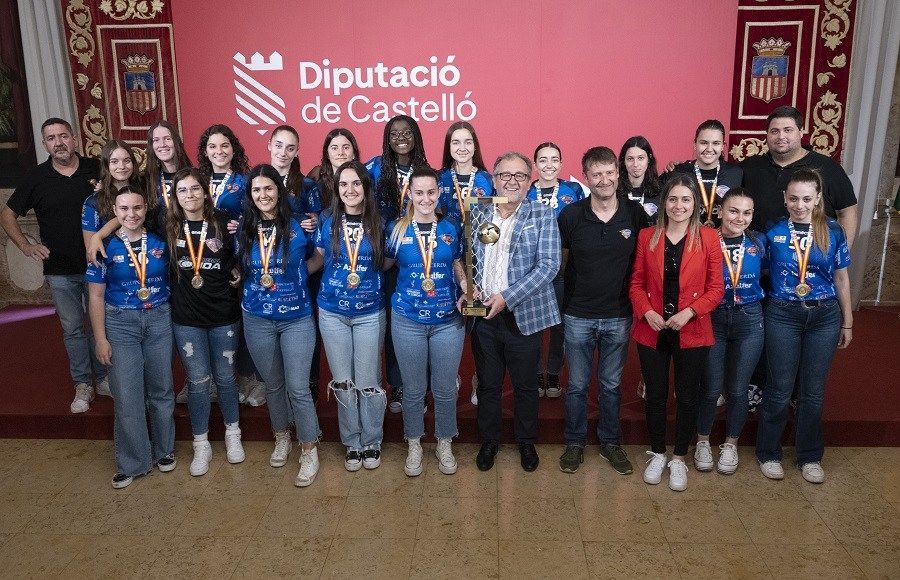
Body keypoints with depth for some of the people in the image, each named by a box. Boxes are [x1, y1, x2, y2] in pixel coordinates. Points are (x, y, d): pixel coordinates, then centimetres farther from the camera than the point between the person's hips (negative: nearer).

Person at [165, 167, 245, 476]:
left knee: (225, 378, 13)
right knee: (198, 381, 6)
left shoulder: (223, 222, -3)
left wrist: (238, 275, -8)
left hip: (224, 314, 0)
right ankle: (201, 445, 23)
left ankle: (232, 434, 33)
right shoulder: (168, 227, -1)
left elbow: (239, 259, 7)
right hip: (186, 318, 0)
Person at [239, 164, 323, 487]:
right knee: (272, 385, 17)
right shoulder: (244, 228, 0)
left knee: (298, 388, -3)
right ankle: (282, 437, 38)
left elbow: (318, 258, 7)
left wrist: (296, 276, -3)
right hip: (257, 319, 3)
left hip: (296, 318, -3)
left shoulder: (299, 226, -8)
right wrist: (258, 280, -1)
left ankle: (309, 451, 14)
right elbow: (241, 268, 14)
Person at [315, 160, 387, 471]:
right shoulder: (328, 223, 0)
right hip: (332, 312, 1)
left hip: (370, 313, -1)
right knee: (342, 383, 10)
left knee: (368, 383, 5)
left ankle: (372, 442, 25)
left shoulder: (378, 224, -2)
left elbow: (386, 262, 7)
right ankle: (351, 443, 27)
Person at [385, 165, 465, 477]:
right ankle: (414, 445, 31)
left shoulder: (450, 228, 1)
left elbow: (458, 267, 9)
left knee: (445, 388, 11)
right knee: (413, 389, 12)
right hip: (407, 320, -1)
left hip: (448, 320, 1)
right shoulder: (397, 229, -2)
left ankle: (445, 444, 31)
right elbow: (383, 264, 8)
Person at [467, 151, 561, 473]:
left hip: (522, 314, -2)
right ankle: (489, 440, 34)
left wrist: (506, 297, -19)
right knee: (487, 384, 15)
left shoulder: (542, 215, -4)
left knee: (526, 385, 13)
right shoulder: (478, 212, 7)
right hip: (482, 314, 2)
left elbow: (548, 265, -12)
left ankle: (526, 442, 34)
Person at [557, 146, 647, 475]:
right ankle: (574, 442, 29)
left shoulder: (635, 214, -5)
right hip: (578, 315, -1)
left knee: (611, 384, 16)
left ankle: (610, 442, 33)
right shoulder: (571, 215, -8)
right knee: (577, 385, 11)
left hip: (619, 316, 1)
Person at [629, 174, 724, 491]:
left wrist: (690, 312, -17)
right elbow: (637, 283, 3)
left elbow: (716, 288, -3)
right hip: (652, 332, 1)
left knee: (687, 396, 10)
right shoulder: (647, 236, 1)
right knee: (655, 394, 12)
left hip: (692, 333, -1)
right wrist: (646, 312, -13)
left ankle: (679, 459, 28)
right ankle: (657, 454, 31)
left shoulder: (708, 238, -4)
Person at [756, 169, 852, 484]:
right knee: (780, 389, 5)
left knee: (813, 392, 10)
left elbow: (841, 278, 6)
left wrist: (847, 322, 9)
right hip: (783, 315, -1)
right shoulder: (772, 231, -4)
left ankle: (810, 456, 27)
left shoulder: (833, 231, -1)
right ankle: (768, 452, 22)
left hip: (824, 316, 2)